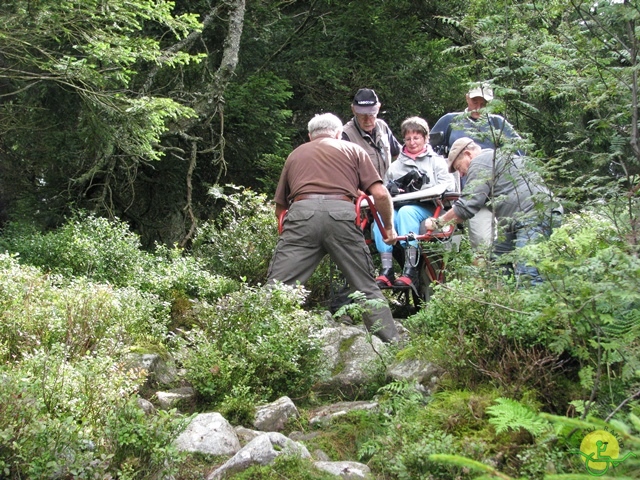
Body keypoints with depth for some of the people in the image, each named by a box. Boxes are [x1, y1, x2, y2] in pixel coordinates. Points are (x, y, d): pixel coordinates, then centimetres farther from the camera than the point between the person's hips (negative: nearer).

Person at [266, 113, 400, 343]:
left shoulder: (296, 154, 31)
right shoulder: (353, 150, 26)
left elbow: (280, 206, 32)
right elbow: (380, 194, 15)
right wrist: (389, 227, 29)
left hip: (302, 211, 0)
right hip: (341, 211, 0)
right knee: (367, 288, 9)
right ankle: (393, 345, 10)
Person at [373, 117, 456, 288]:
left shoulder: (436, 161, 17)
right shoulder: (395, 166, 27)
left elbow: (448, 186, 2)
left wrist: (421, 191, -12)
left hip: (427, 209, -3)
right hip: (398, 207, 3)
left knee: (407, 211, -38)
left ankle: (410, 271, -44)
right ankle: (386, 270, -38)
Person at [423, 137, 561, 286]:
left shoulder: (480, 163, -4)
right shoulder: (499, 157, 28)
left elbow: (467, 206, -11)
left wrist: (437, 222, 0)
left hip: (534, 216, -11)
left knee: (527, 278, -19)